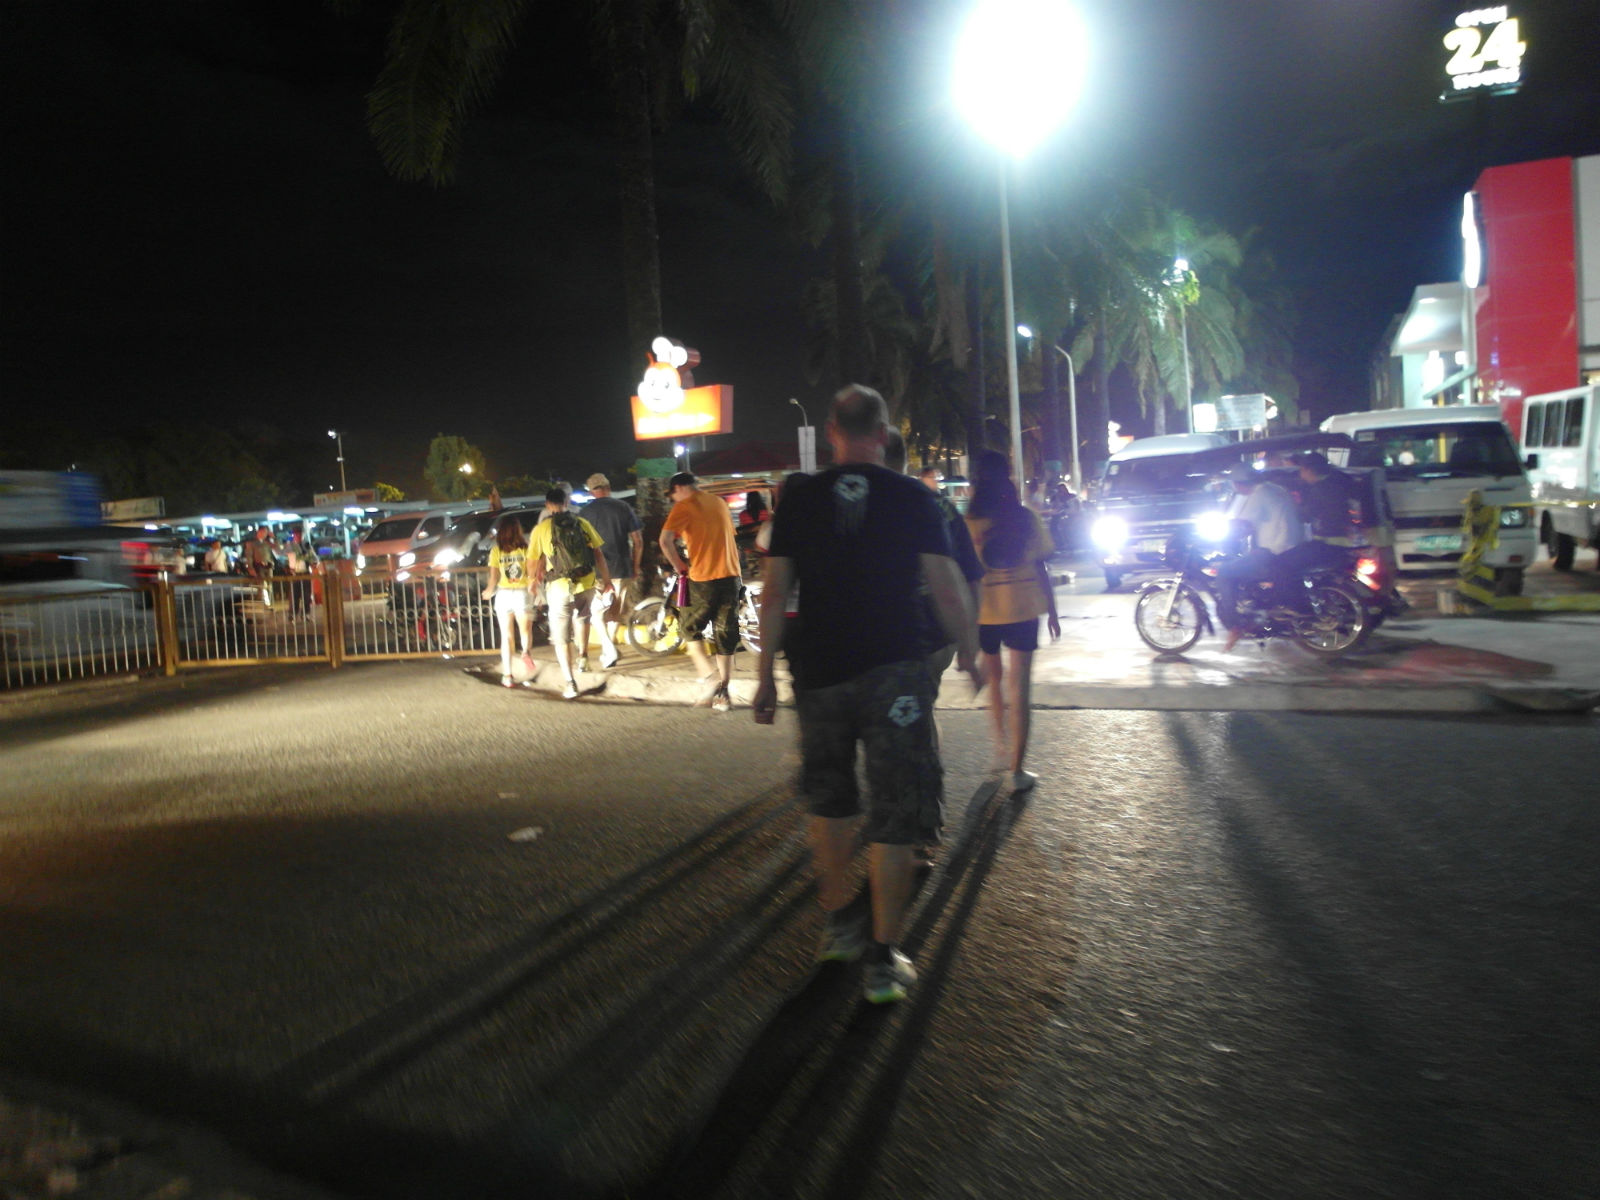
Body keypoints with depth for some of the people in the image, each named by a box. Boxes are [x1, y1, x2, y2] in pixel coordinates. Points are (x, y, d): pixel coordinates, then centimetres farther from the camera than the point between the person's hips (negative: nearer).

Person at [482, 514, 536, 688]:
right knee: (526, 632, 16)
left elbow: (493, 578, -6)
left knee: (506, 637, 8)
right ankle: (527, 652, -17)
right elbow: (531, 574, -6)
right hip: (523, 594, 0)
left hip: (504, 594, 0)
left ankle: (507, 676, 7)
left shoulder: (496, 551, -3)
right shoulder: (525, 549, -3)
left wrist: (488, 592, 12)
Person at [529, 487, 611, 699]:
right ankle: (583, 657, 30)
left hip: (559, 588, -2)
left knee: (561, 638, 6)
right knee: (582, 616, 34)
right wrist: (606, 578, 12)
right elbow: (598, 554, 3)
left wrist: (536, 578, 22)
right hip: (587, 584, 2)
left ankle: (570, 683, 1)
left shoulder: (541, 529, -2)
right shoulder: (582, 523, 3)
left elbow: (534, 561, 3)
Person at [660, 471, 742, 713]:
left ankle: (709, 676, -2)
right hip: (731, 575, 6)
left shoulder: (684, 506, -4)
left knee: (690, 627, 13)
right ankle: (723, 694, 10)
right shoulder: (719, 502, 15)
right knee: (726, 634, 8)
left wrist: (680, 567, -5)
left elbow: (665, 540, -17)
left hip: (703, 578, -5)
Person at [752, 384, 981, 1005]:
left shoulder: (799, 499, 1)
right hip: (894, 670, -2)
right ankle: (883, 960, 10)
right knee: (894, 814, 6)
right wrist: (969, 652, 11)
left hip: (820, 672, 2)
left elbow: (775, 592, -1)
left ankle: (839, 923, 33)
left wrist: (766, 673, 6)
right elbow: (946, 587, -4)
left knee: (829, 801, 21)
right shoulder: (912, 498, -3)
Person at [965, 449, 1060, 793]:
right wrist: (1052, 611, 10)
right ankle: (1017, 768, 2)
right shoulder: (1026, 517, -4)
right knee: (1021, 687, 3)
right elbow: (1041, 568, 0)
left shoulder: (967, 522, -7)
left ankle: (1002, 746, 27)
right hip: (1024, 609, 0)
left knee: (994, 679, 23)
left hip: (984, 611, 0)